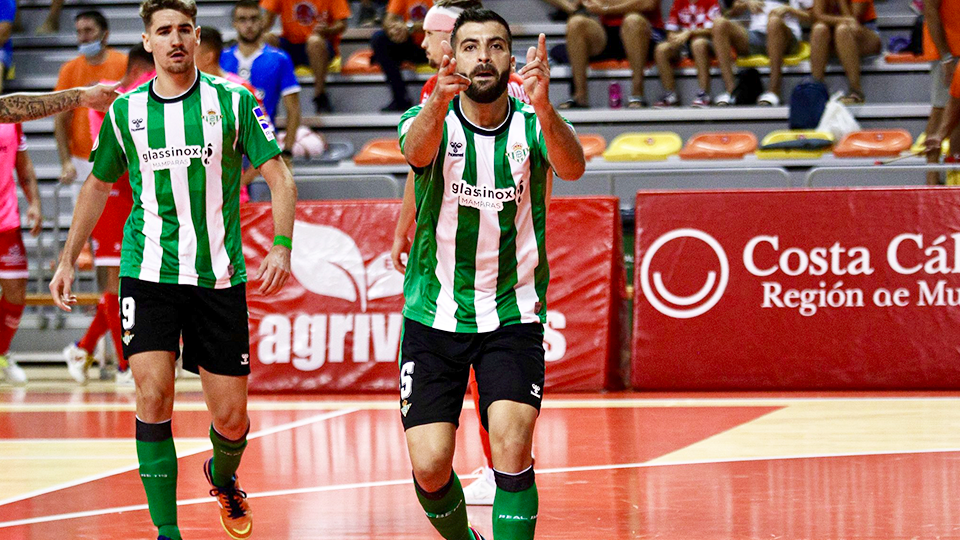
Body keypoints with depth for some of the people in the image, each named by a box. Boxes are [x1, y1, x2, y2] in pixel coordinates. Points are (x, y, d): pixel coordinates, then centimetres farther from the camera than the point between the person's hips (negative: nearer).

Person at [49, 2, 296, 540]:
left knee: (231, 418, 3)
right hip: (148, 273, 1)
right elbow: (98, 187, 20)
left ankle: (223, 477, 38)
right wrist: (68, 260, 16)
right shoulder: (125, 111, 5)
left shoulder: (233, 102, 0)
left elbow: (280, 177, -1)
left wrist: (281, 247, -16)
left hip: (219, 277, 0)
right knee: (154, 397, -15)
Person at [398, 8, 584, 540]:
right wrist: (438, 102, -55)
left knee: (512, 447, -19)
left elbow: (572, 166, -29)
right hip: (434, 315, 0)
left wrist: (544, 108, -50)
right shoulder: (429, 120, -7)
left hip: (513, 316, 0)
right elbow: (417, 151, -32)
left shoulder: (532, 125, -6)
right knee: (430, 466, -3)